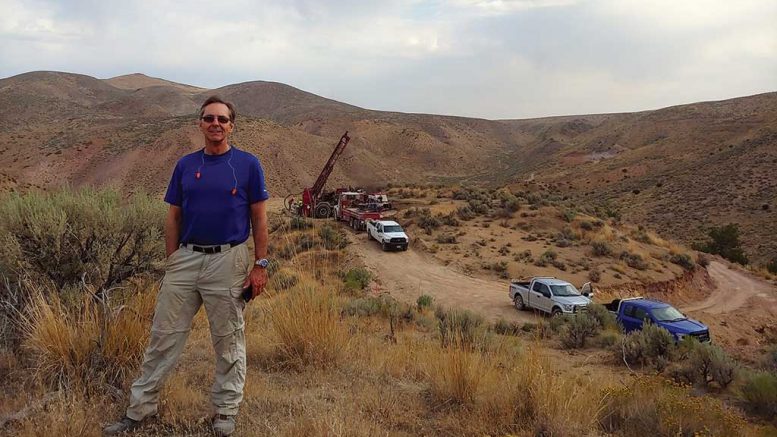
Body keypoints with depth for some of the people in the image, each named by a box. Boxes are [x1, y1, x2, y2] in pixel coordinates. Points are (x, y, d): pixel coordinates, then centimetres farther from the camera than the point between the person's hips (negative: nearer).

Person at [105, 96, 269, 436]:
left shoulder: (248, 164, -2)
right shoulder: (185, 165, 8)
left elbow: (259, 218, -1)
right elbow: (174, 217, 11)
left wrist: (260, 265, -6)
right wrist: (171, 263, 7)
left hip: (228, 261, -3)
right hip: (185, 259, 3)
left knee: (228, 341, 8)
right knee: (164, 335, 9)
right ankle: (140, 408, 22)